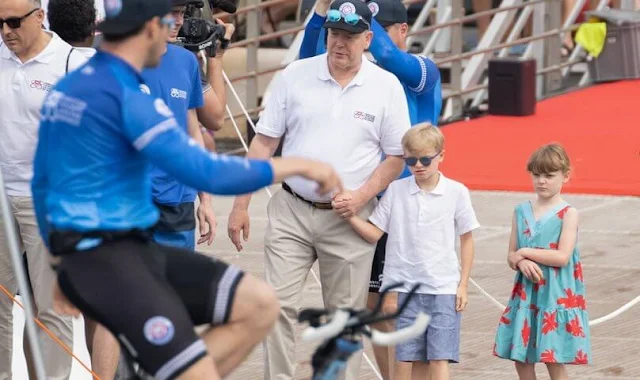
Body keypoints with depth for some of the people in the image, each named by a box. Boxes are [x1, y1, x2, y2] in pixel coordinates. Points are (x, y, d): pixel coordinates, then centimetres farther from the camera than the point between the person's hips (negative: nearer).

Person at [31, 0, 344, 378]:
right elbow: (207, 173, -23)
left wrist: (67, 266, 30)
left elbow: (42, 184, 21)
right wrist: (296, 165, -13)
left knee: (260, 306, 4)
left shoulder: (66, 90, 13)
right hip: (108, 262, -10)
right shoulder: (128, 99, -17)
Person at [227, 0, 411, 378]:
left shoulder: (387, 86, -1)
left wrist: (362, 197, -11)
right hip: (292, 210, 1)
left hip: (349, 219, -1)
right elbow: (264, 143, 4)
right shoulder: (295, 76, 1)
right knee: (279, 304, -6)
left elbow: (397, 156, 4)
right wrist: (241, 204, 0)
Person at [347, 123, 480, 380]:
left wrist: (463, 285, 3)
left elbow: (466, 240, 7)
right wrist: (350, 216, -14)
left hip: (443, 288, -1)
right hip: (405, 288, 1)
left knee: (439, 359, -7)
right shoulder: (396, 190, 2)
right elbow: (374, 233, 3)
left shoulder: (456, 192, 0)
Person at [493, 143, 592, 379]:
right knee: (521, 360, 7)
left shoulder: (568, 214, -7)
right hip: (525, 295, 5)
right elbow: (511, 257, 8)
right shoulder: (521, 212, 7)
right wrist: (522, 262, -15)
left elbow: (562, 257, -17)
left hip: (556, 295, -5)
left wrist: (525, 252, -12)